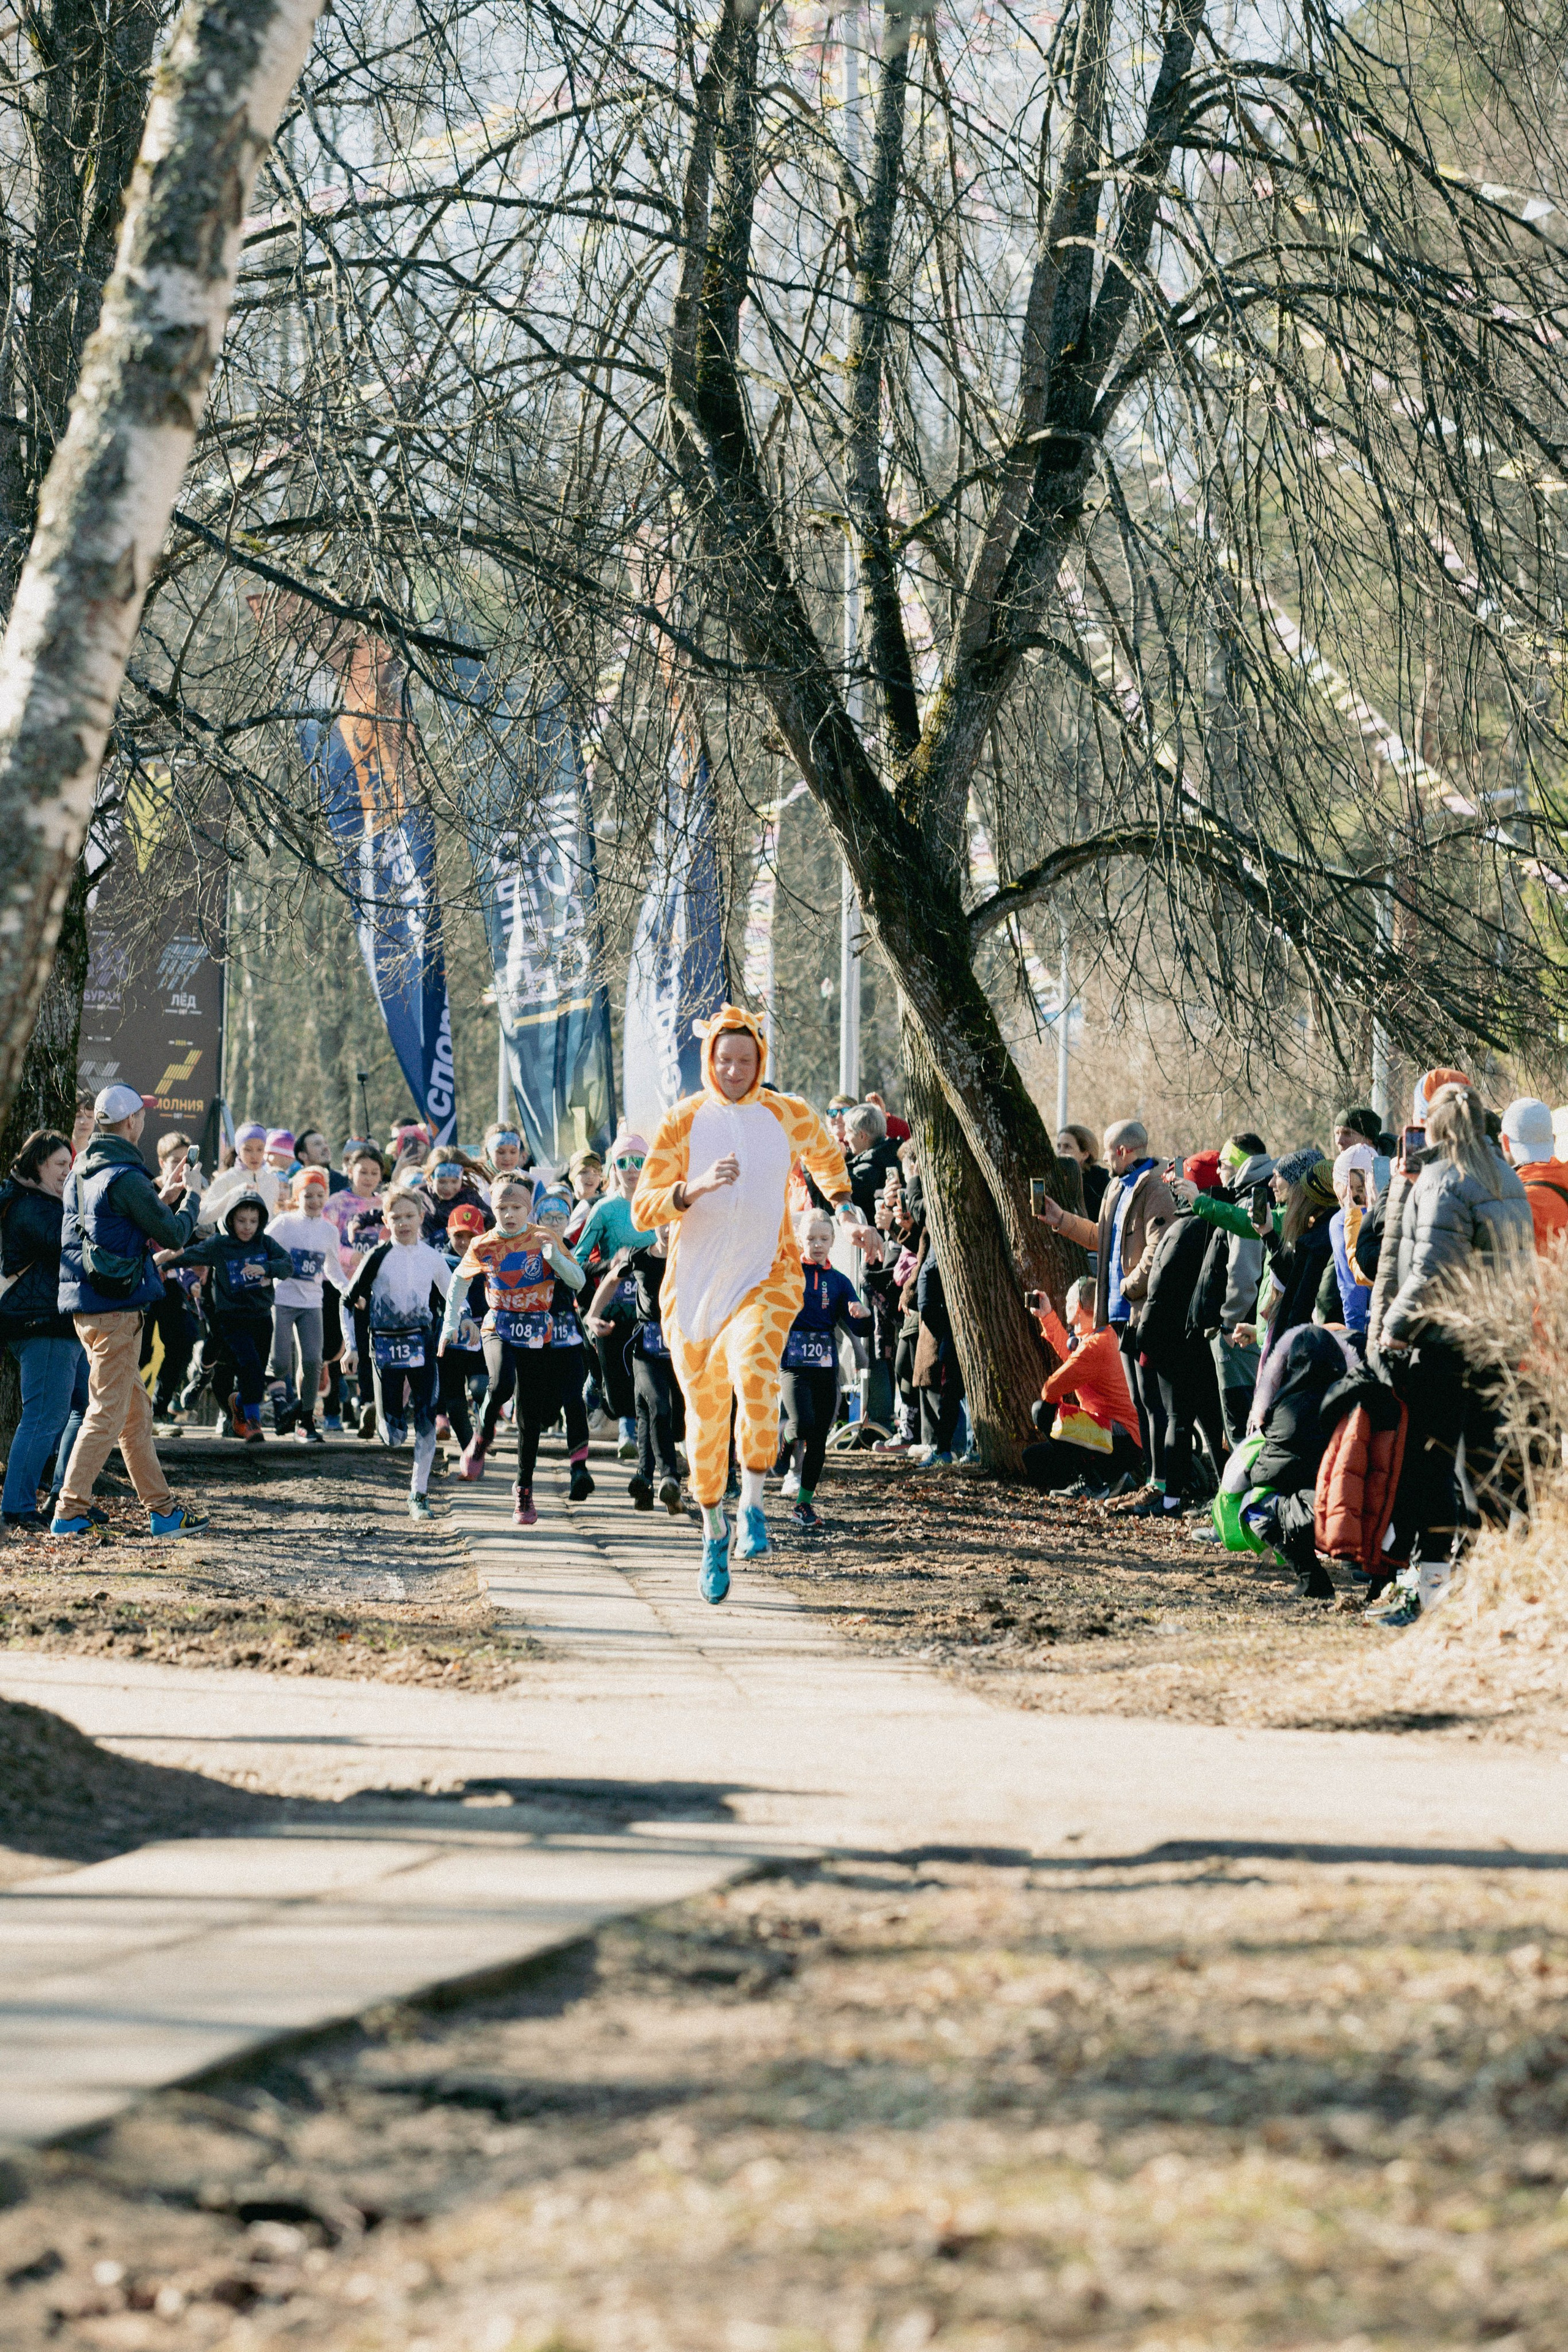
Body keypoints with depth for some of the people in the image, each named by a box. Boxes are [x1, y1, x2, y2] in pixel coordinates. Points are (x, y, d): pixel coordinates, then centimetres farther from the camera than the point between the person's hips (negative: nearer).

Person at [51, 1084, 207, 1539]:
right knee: (108, 1412, -6)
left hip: (87, 1307, 10)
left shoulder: (82, 1174, 13)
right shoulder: (124, 1177, -16)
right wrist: (191, 1198, 7)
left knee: (136, 1410, 14)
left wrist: (161, 1200, 25)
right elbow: (174, 1235, -11)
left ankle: (161, 1508, 18)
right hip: (116, 1309, -10)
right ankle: (69, 1511, -8)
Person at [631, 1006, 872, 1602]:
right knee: (705, 1413, 6)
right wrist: (696, 1187, -22)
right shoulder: (682, 1121, -1)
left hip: (765, 1278, -1)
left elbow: (826, 1155, 28)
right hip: (695, 1285, 1)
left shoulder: (789, 1116, 4)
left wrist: (848, 1211, 19)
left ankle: (753, 1502, -20)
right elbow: (643, 1210, -7)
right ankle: (714, 1535, 26)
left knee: (753, 1365, -31)